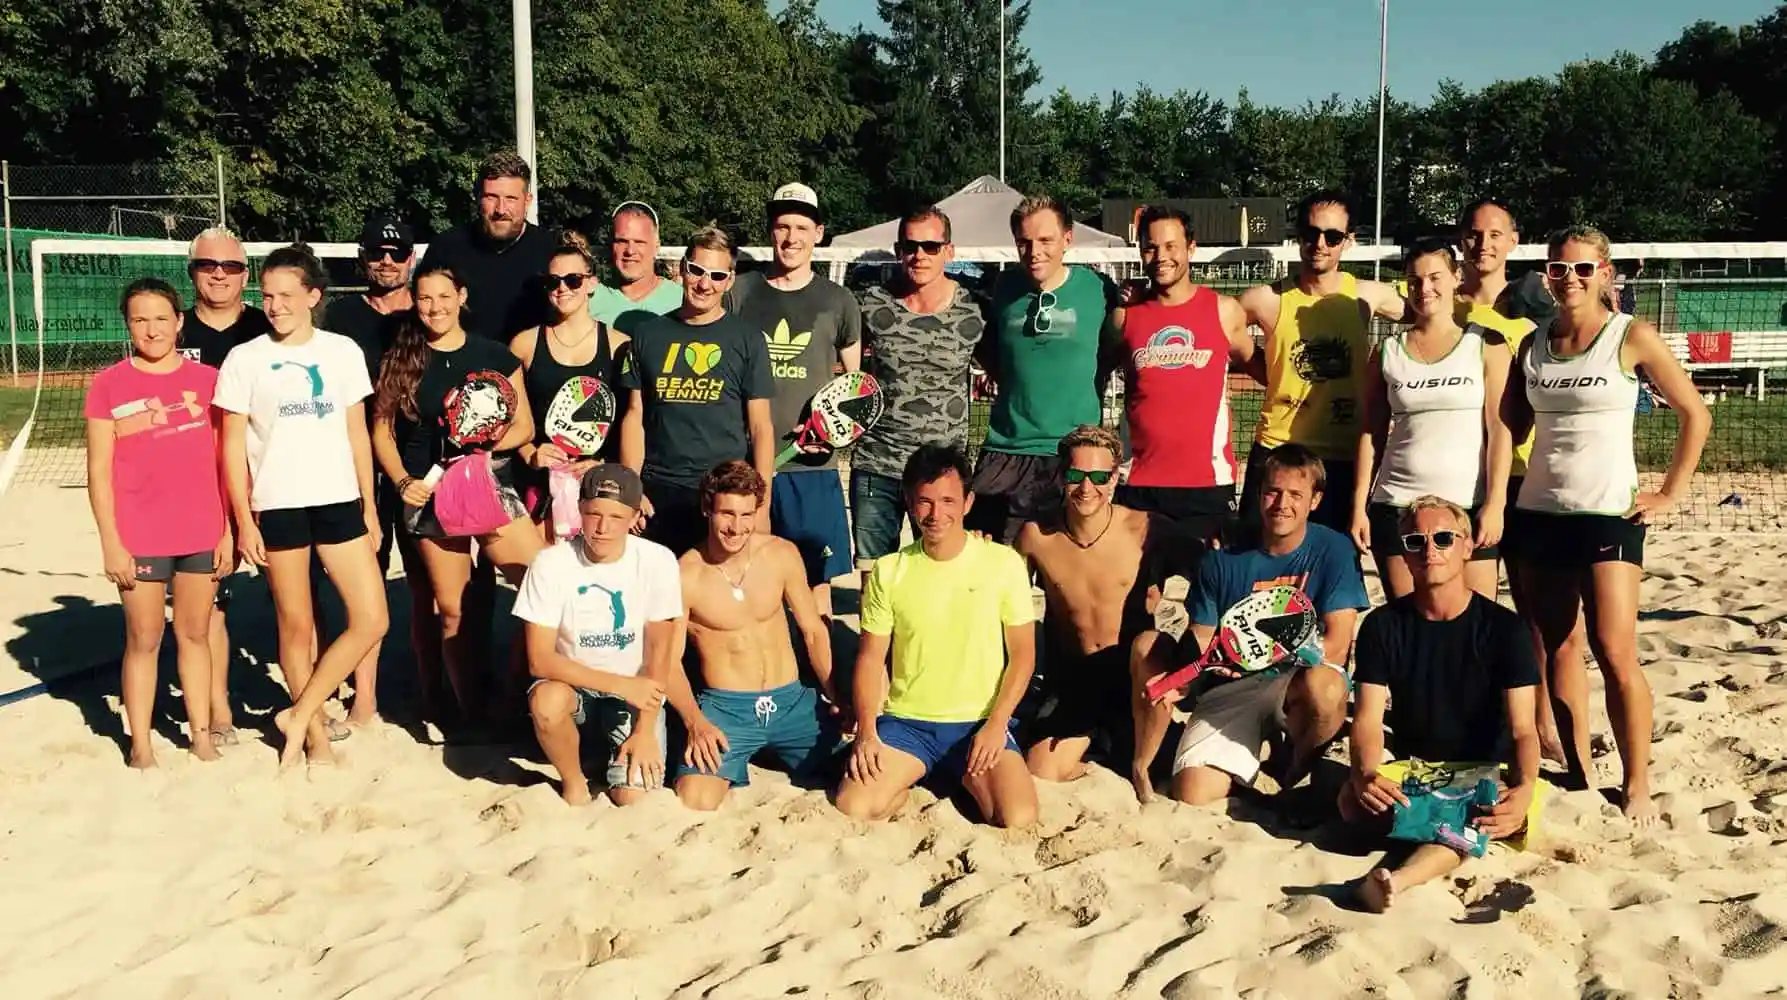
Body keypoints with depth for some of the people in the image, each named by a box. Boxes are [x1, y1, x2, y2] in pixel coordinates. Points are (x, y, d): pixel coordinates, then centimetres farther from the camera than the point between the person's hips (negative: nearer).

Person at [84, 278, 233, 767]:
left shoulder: (207, 379, 3)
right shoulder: (109, 385, -2)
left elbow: (224, 462, 6)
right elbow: (99, 470, -3)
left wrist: (229, 530, 3)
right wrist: (111, 542, -8)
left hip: (202, 534, 2)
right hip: (140, 538, -2)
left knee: (195, 635, 12)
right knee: (144, 641, 6)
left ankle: (202, 737, 20)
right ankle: (141, 747, 14)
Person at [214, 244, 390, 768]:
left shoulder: (343, 351, 4)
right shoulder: (245, 359, -1)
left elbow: (357, 433, 9)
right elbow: (232, 444, 0)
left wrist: (369, 507, 8)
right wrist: (243, 520, -5)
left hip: (339, 501, 2)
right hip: (277, 506, -2)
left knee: (371, 620, -4)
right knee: (296, 625, 5)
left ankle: (299, 714, 9)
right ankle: (316, 734, 19)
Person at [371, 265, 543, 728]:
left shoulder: (495, 356, 6)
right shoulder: (400, 360, 6)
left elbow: (525, 426, 5)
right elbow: (382, 432, 6)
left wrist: (487, 444, -13)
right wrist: (403, 481, -10)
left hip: (494, 487, 0)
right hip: (433, 497, 0)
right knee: (453, 610, 4)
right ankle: (472, 712, 16)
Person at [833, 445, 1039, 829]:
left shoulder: (1004, 563, -5)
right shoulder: (888, 571, 0)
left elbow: (1022, 654, -1)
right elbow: (870, 657, 4)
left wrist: (996, 724, -13)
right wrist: (866, 731, -10)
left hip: (980, 722, -1)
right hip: (905, 721, 1)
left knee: (1018, 817, -24)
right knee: (853, 807, -22)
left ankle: (968, 775, 8)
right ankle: (916, 774, 9)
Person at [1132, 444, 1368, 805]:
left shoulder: (1333, 550, -6)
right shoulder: (1224, 558, -1)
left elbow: (1336, 646, -13)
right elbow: (1201, 640, 2)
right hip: (1230, 689, 0)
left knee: (1323, 686, -36)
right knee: (1192, 796, -24)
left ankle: (1294, 769, -5)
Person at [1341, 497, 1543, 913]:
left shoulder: (1503, 627, -6)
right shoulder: (1383, 625, -2)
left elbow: (1522, 729, -14)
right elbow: (1368, 721, -11)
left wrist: (1523, 787, -38)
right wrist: (1364, 776, -35)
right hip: (1407, 766, 1)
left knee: (1529, 802, -38)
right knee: (1352, 799, -32)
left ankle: (1401, 877, -55)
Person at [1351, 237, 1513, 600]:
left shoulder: (1485, 345, 4)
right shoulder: (1387, 351, 10)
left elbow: (1500, 430, -1)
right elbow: (1371, 433, 10)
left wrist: (1495, 503, -9)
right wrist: (1360, 505, 3)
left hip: (1468, 506, -2)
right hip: (1398, 506, 2)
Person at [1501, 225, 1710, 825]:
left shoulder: (1631, 337, -4)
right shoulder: (1533, 345, 9)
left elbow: (1695, 415, 1)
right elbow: (1511, 427, 16)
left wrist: (1671, 493, -3)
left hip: (1609, 512, -5)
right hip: (1539, 512, 5)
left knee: (1614, 651, -11)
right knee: (1555, 647, 7)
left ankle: (1637, 786, 1)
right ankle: (1578, 776, 18)